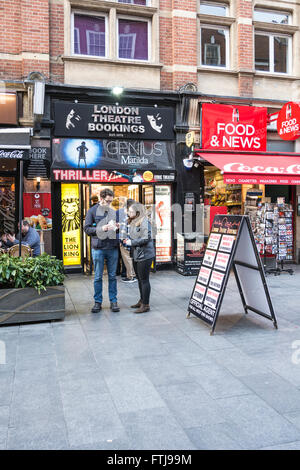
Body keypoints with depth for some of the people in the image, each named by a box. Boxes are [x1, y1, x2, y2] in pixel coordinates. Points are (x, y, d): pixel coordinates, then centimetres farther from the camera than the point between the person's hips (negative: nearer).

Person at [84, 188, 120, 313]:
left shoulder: (114, 212, 12)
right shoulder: (92, 211, 1)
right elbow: (86, 228, -3)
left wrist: (117, 228, -3)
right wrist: (101, 229, -16)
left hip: (113, 248, 3)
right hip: (98, 248, -3)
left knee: (112, 276, 8)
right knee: (98, 277, 5)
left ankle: (113, 301, 17)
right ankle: (98, 302, 15)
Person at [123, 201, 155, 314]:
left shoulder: (144, 222, -17)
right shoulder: (133, 222, 12)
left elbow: (145, 239, -22)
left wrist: (131, 242, -15)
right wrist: (128, 240, 5)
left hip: (144, 255, -9)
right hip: (136, 255, 9)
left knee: (144, 280, -3)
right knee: (139, 279, 18)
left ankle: (145, 305, 5)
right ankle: (142, 300, 31)